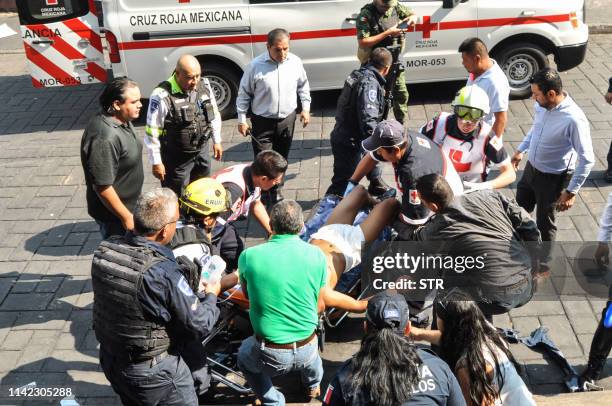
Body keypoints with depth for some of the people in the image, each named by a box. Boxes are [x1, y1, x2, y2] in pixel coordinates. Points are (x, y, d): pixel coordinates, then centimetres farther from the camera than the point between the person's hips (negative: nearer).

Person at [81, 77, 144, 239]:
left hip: (129, 204, 9)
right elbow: (103, 186, -28)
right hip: (114, 214, -9)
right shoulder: (105, 137, -31)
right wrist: (126, 217, -21)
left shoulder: (122, 120, -1)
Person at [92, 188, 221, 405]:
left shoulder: (104, 250, -13)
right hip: (153, 372, -6)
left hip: (110, 360, 7)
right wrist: (211, 296, -2)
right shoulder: (164, 274, -32)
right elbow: (199, 327, -21)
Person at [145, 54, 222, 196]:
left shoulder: (204, 85, -5)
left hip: (202, 150, 6)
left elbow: (214, 114, 11)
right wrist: (156, 162, -14)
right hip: (176, 157, -6)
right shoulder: (162, 95, -24)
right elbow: (152, 132, -18)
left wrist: (216, 141, 14)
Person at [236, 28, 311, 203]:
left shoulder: (295, 62, -5)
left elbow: (303, 87, 12)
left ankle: (276, 191, 37)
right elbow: (244, 94, -6)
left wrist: (305, 108, 6)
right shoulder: (256, 66, -15)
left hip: (287, 120, 4)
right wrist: (242, 120, -5)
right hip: (262, 122, -3)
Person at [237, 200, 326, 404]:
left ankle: (272, 401, 29)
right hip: (308, 352, 2)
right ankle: (313, 385, 59)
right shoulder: (317, 255, -10)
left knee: (244, 353, 34)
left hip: (269, 356, -2)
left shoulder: (249, 256, -13)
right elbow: (319, 305, 2)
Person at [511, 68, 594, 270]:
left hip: (553, 178, -7)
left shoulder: (573, 119, -33)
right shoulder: (542, 104, -11)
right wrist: (521, 150, 18)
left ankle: (542, 265, 36)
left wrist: (571, 191, -22)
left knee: (544, 223, 12)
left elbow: (586, 160, -25)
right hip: (531, 168, 7)